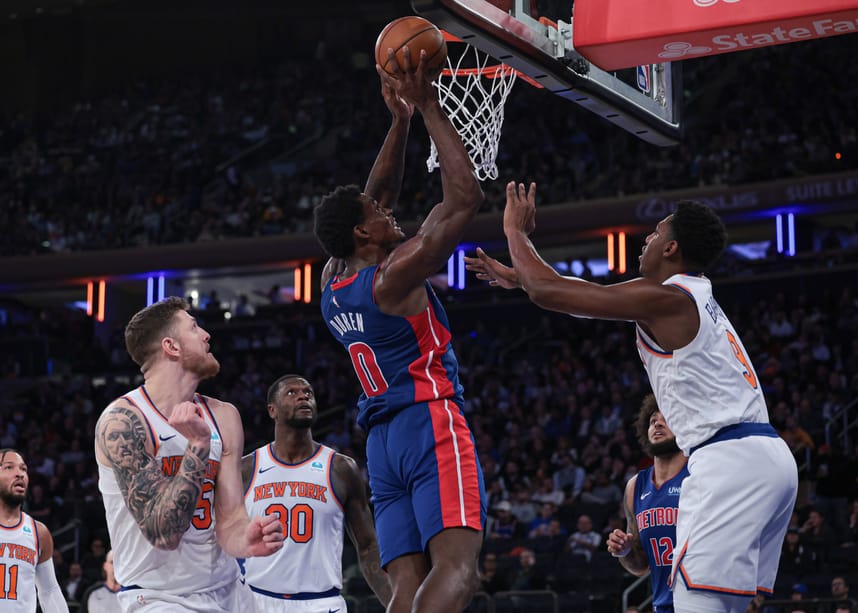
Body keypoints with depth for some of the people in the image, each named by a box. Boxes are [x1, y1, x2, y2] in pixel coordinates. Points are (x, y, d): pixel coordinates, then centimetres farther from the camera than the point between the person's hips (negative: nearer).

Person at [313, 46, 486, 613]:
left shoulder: (334, 281, 15)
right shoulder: (396, 273, -8)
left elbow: (379, 194, 27)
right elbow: (466, 198, -10)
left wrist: (400, 120, 23)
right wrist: (429, 108, -6)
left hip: (383, 438, 9)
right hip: (430, 420, -8)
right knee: (456, 565, -22)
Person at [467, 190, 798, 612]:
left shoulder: (666, 299, -8)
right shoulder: (690, 298, 22)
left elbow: (548, 291, -7)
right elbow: (594, 295, 32)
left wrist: (517, 231, 10)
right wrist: (515, 277, 36)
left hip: (730, 460, -10)